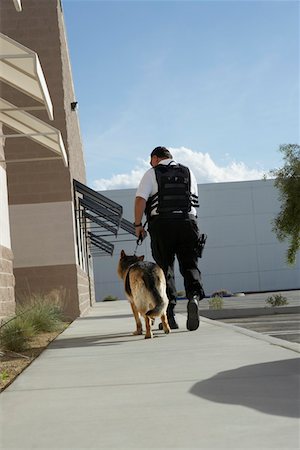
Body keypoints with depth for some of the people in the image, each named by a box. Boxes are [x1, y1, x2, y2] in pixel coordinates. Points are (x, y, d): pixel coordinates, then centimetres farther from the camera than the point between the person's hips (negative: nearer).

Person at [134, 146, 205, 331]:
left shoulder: (152, 173, 6)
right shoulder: (188, 173, 18)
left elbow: (140, 199, -5)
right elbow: (194, 200, 18)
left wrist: (138, 224, 2)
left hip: (161, 224, -2)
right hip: (188, 221, 2)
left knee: (165, 267, 4)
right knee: (190, 265, 4)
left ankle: (169, 314, 0)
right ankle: (194, 297, -23)